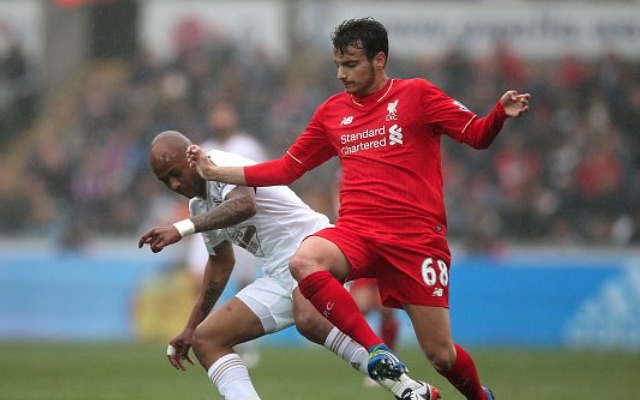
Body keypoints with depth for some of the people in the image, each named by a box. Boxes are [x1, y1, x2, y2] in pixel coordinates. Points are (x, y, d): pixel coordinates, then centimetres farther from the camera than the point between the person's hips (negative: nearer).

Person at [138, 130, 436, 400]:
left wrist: (182, 229, -37)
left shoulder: (223, 166, -10)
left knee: (309, 321, -39)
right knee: (206, 339, 3)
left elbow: (244, 205, -33)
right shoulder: (199, 206, 18)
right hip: (279, 276, 10)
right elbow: (221, 263, 33)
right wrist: (191, 327, 36)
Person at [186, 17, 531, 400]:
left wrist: (502, 113, -21)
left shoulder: (416, 94, 3)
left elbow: (476, 135, 1)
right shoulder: (332, 111, 14)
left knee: (441, 355, -5)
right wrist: (215, 171, 16)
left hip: (417, 235, -3)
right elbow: (286, 169, 21)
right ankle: (376, 350, -26)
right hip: (356, 231, 3)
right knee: (303, 261, -32)